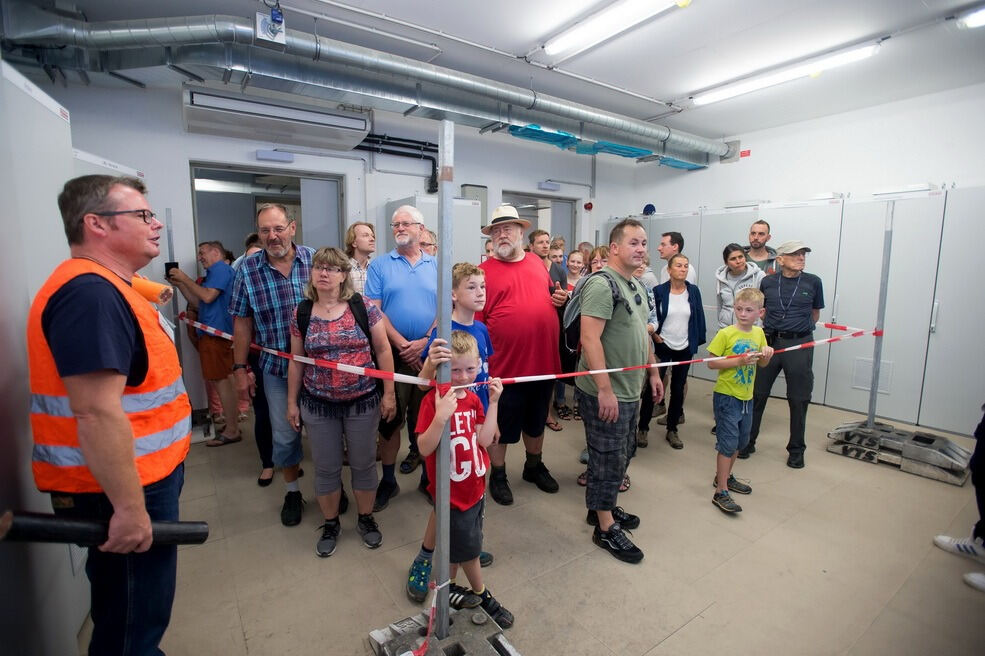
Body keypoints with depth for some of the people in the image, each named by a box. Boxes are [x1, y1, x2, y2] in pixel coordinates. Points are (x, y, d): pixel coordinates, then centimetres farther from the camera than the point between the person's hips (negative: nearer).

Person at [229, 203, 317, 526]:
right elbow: (242, 322, 2)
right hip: (276, 367, 1)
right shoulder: (247, 269, -4)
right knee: (284, 434, 12)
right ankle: (292, 490, 35)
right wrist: (240, 368, 3)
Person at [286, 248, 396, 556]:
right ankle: (330, 524, 37)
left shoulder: (364, 307, -9)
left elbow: (383, 351, -4)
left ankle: (366, 518, 37)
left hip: (363, 402, -2)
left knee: (363, 463, 13)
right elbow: (296, 361, 8)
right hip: (318, 405, 2)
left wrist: (389, 393, -6)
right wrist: (292, 402, 9)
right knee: (326, 468, 14)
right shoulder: (301, 314, -1)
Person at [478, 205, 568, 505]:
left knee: (536, 421, 23)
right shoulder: (484, 271, -8)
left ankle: (534, 466, 45)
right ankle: (498, 475, 33)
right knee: (501, 425, 11)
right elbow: (475, 321, -12)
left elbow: (551, 294, 24)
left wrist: (561, 297, 2)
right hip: (506, 366, -5)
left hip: (544, 361, 5)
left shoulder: (537, 262, 8)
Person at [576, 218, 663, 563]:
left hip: (630, 390, 10)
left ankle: (602, 506, 40)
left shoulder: (637, 287, 13)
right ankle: (605, 527, 22)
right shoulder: (601, 285, -18)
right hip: (605, 393, -10)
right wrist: (605, 389, -27)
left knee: (621, 454, 21)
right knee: (609, 459, 4)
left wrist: (653, 372, 19)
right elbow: (590, 338, -26)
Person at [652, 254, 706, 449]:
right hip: (662, 346, -3)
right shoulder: (659, 291, -8)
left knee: (678, 389, 10)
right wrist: (653, 334, -11)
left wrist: (699, 341, 2)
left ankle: (672, 430, 24)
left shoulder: (694, 291, 0)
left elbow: (699, 317, 4)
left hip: (685, 349, 3)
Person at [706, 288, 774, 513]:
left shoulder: (759, 333, 4)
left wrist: (766, 354, -7)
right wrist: (739, 361, -26)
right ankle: (721, 493, 5)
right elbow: (711, 363, -17)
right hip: (726, 396, -7)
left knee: (740, 441, 19)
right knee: (727, 443, -4)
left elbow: (762, 364, 14)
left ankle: (724, 477, 39)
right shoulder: (725, 334, -14)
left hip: (747, 397, 7)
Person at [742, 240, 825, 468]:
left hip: (799, 345, -1)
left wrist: (800, 330, 13)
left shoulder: (813, 282, 0)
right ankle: (748, 441, 21)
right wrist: (774, 325, 8)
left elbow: (815, 313, 14)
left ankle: (796, 450, 24)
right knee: (757, 394, 6)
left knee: (799, 400, 8)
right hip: (769, 341, 1)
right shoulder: (767, 282, 2)